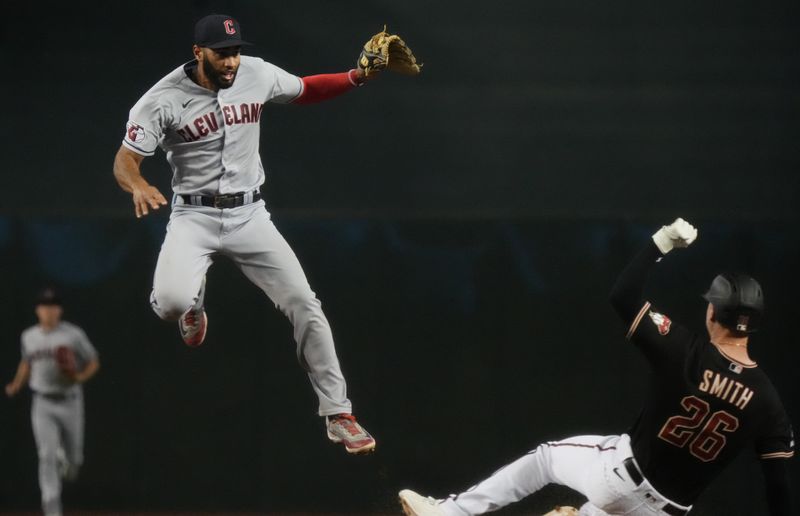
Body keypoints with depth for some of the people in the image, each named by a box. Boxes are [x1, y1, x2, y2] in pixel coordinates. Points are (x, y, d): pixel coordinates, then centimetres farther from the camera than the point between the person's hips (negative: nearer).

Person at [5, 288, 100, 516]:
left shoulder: (73, 334, -6)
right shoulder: (29, 336, 5)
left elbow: (94, 362, 1)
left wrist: (80, 377, -19)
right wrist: (16, 386, 9)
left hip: (69, 402, -1)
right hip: (43, 405, 1)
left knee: (73, 459, 9)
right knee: (47, 456, -12)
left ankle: (68, 461, 48)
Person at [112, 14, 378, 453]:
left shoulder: (257, 75, -3)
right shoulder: (164, 99, -14)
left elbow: (306, 91, 15)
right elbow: (125, 162, -15)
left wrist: (356, 77, -2)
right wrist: (139, 186, -38)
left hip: (249, 215, 3)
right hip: (194, 216, -3)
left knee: (304, 305, -5)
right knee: (171, 301, -29)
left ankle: (338, 416, 4)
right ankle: (193, 308, 13)